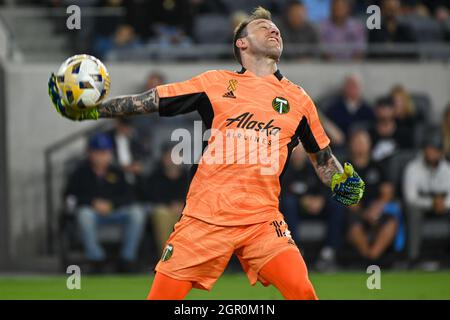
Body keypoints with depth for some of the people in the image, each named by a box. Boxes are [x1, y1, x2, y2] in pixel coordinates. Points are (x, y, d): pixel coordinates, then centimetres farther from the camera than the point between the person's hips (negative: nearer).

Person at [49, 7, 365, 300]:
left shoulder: (298, 98, 12)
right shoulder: (217, 83, 8)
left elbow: (323, 157, 22)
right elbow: (148, 101, 10)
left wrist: (341, 182, 3)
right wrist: (90, 110, 3)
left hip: (262, 220, 0)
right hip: (205, 215, 0)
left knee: (301, 289, -22)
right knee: (163, 295, -4)